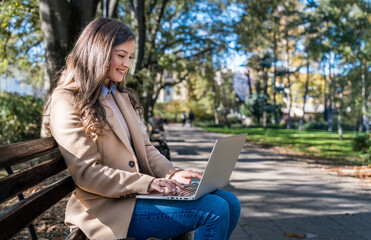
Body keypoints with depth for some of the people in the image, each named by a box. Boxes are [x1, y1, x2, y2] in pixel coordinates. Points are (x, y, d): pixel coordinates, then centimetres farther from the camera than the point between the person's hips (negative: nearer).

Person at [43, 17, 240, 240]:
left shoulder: (122, 97, 19)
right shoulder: (66, 102, -9)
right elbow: (86, 172, -16)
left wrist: (172, 173, -4)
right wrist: (148, 183, -22)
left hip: (141, 189, 8)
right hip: (110, 207, -8)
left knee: (230, 203, -6)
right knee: (214, 211, -20)